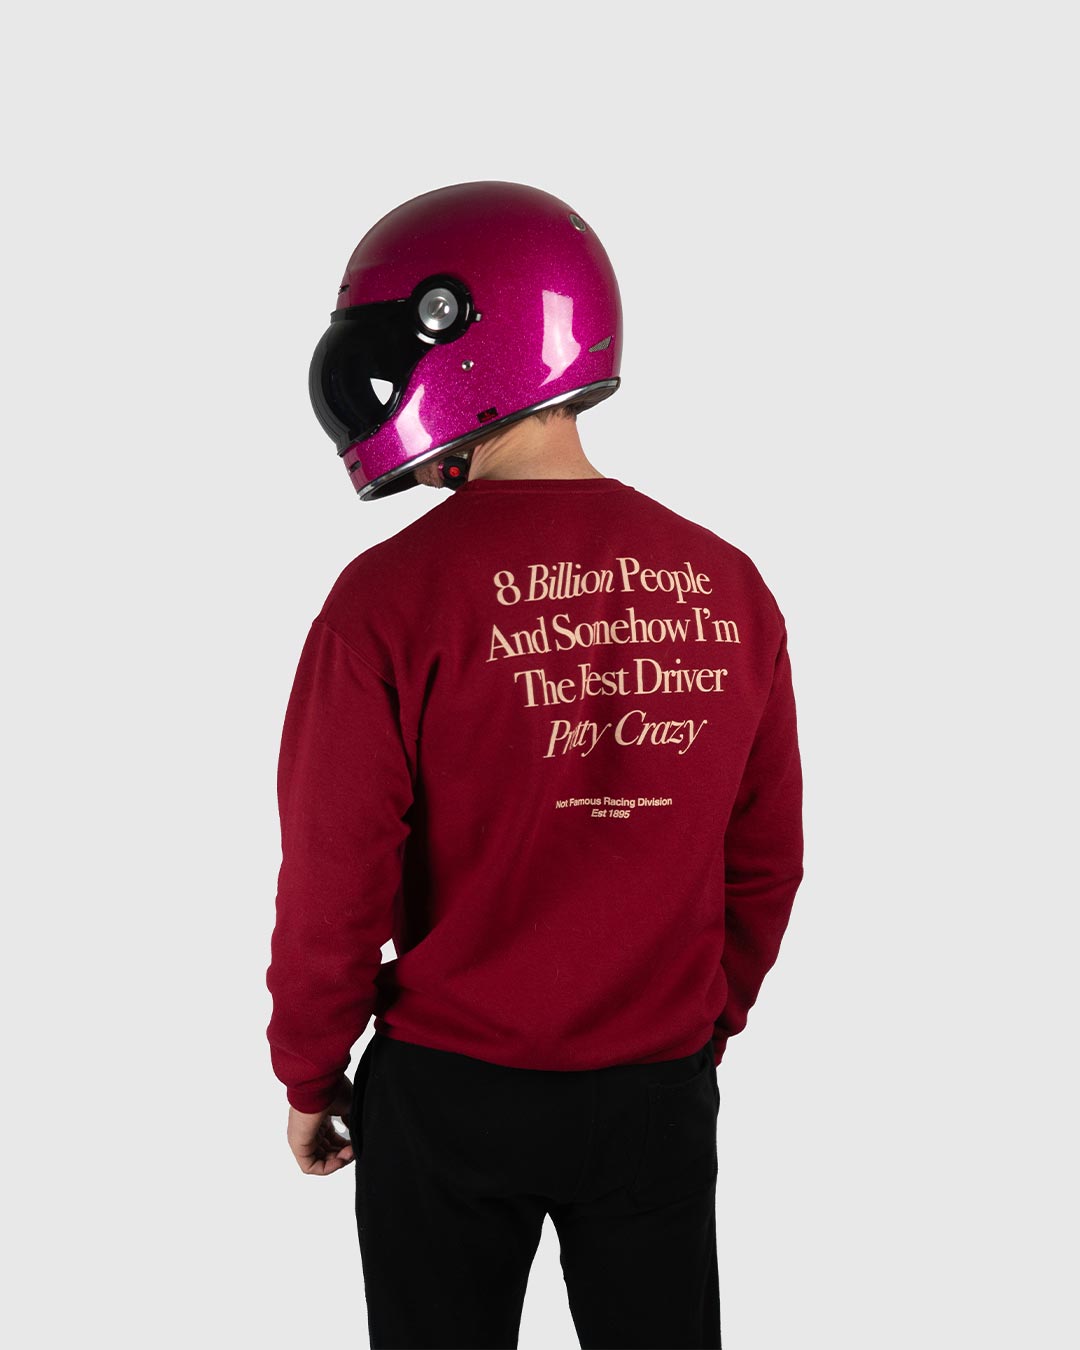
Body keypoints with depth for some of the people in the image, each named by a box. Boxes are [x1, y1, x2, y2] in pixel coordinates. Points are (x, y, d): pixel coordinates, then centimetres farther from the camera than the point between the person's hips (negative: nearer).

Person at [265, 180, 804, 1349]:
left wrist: (308, 1073, 3)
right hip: (661, 1095, 3)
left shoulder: (395, 596, -18)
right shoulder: (727, 589, -6)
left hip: (449, 1091, -2)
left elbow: (337, 878, -13)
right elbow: (765, 860, 2)